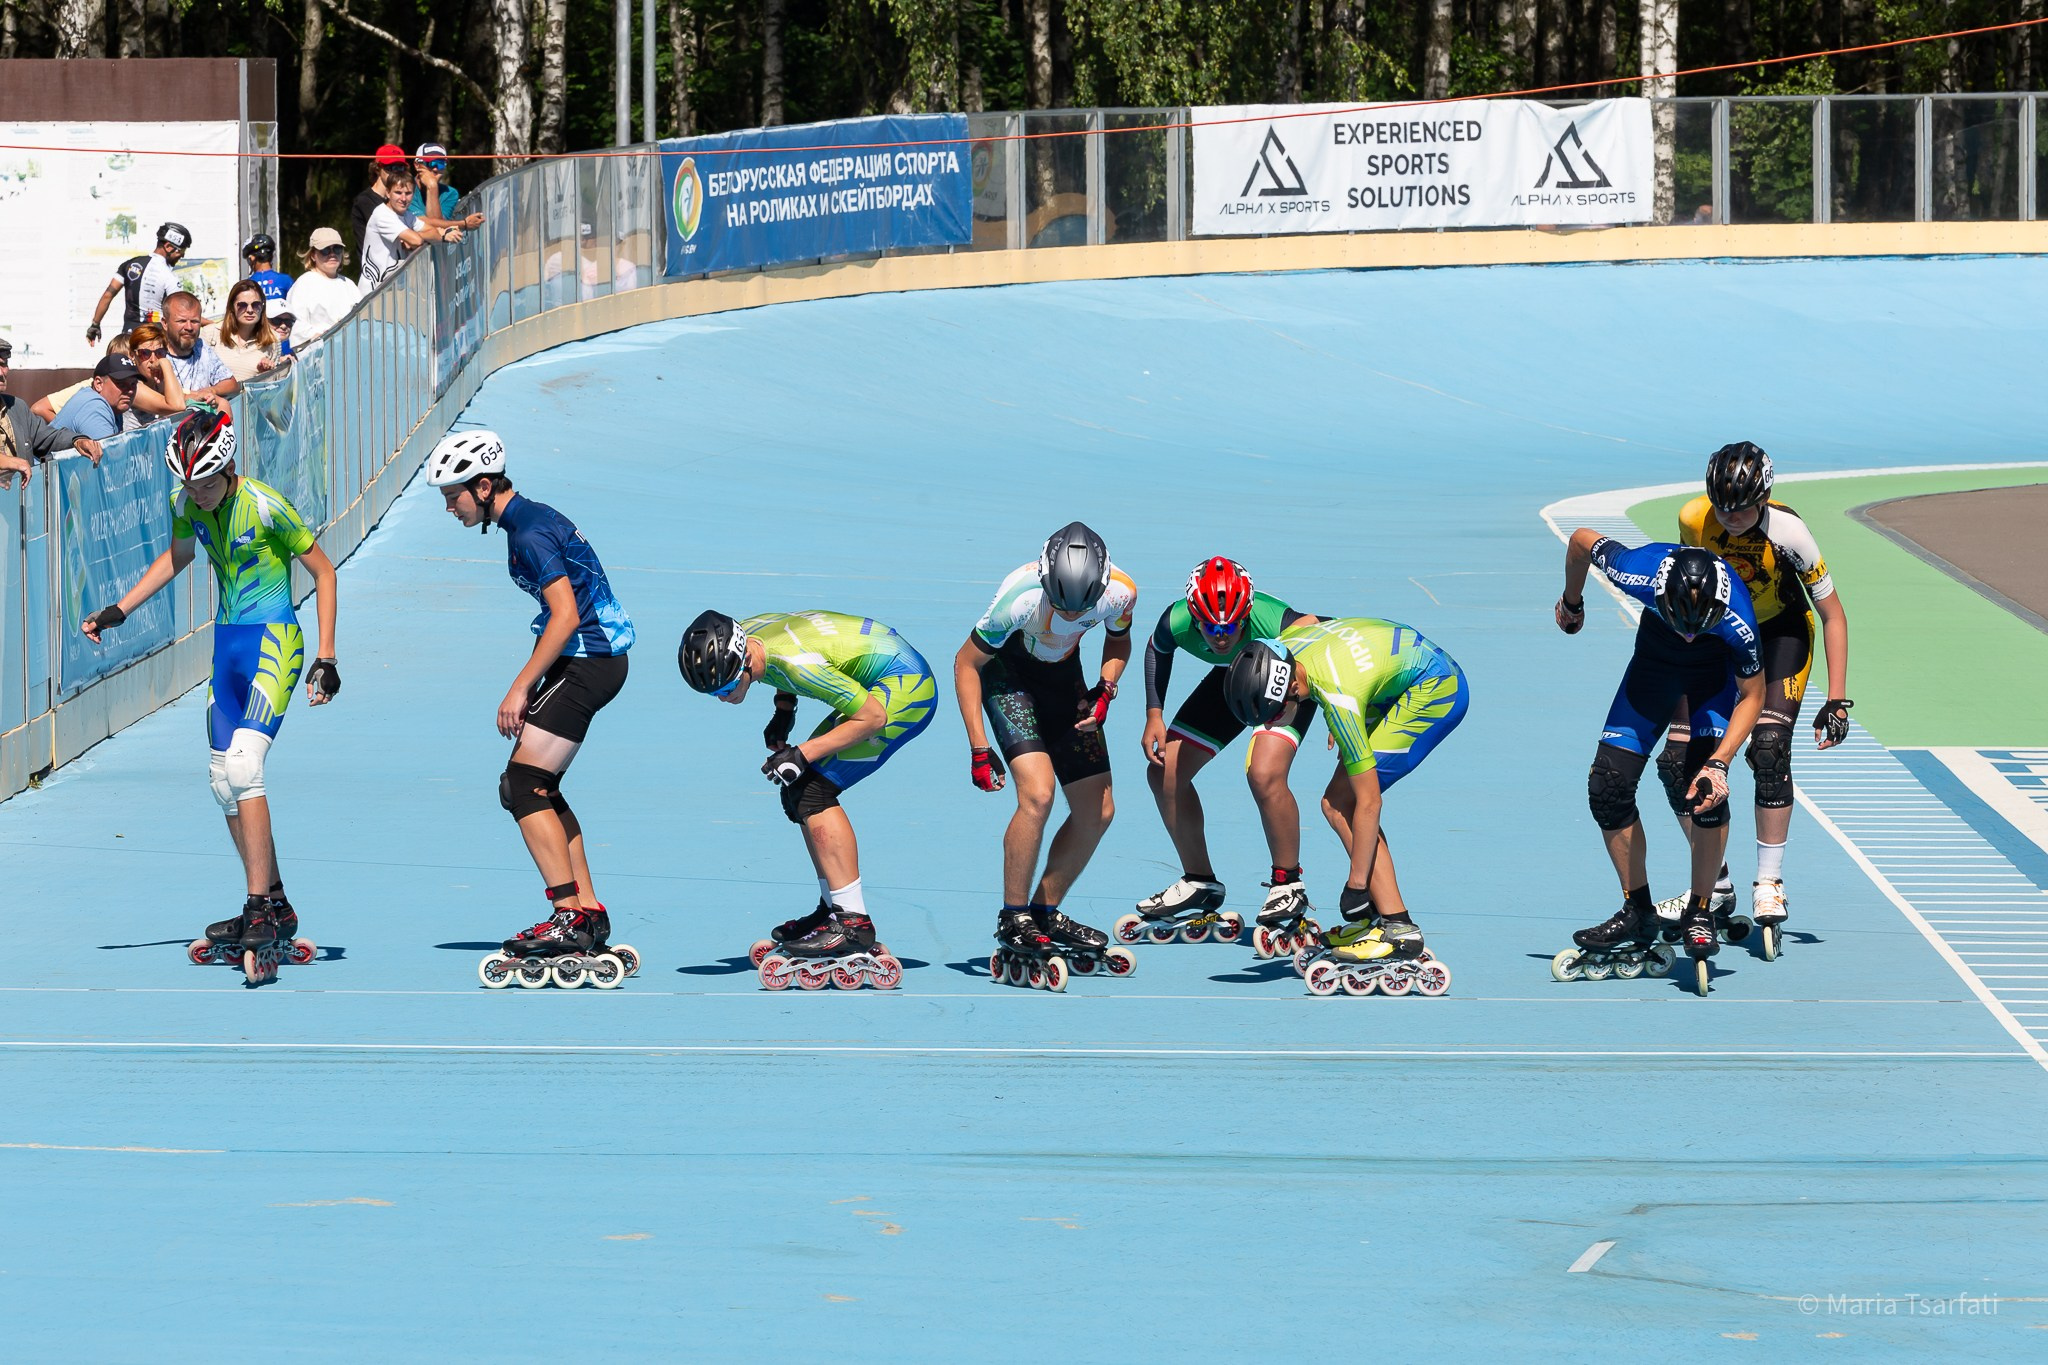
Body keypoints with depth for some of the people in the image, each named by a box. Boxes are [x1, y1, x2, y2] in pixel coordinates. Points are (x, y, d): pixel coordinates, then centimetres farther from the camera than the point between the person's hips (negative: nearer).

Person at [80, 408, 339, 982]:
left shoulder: (265, 507, -18)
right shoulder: (185, 503, 0)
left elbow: (322, 570, -9)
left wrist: (326, 658, -11)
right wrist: (118, 611, 18)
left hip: (272, 643, -7)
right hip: (227, 644, 7)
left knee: (243, 764, -22)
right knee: (224, 777, 6)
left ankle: (259, 911, -21)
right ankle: (275, 908, 18)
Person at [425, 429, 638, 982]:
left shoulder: (531, 532, -16)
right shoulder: (531, 519, 15)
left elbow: (566, 616, -23)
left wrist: (520, 688, -20)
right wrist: (530, 688, 21)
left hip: (586, 662, -10)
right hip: (593, 660, 10)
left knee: (522, 786, -11)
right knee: (535, 787, 13)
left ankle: (569, 916, -14)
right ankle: (590, 915, 14)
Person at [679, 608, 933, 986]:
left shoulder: (797, 663, -30)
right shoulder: (745, 631, -5)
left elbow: (872, 717, -23)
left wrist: (803, 755, -23)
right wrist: (783, 712, 6)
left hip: (904, 689, -10)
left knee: (812, 791, -18)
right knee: (797, 794, 6)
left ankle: (854, 926, -20)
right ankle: (834, 909, 14)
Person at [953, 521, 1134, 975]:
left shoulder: (1121, 593, -23)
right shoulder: (1020, 597, -35)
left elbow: (1118, 642, 3)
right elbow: (966, 663, -21)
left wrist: (1105, 689, -16)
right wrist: (979, 749, -24)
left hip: (1062, 676, 5)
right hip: (1007, 672, -5)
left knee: (1097, 812, 2)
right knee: (1037, 792, -25)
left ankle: (1045, 913, 19)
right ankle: (1013, 920, -12)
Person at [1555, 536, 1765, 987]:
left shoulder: (1736, 621, -39)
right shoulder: (1638, 572, -37)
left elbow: (1751, 696, -21)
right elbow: (1582, 539, -13)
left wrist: (1719, 762, -33)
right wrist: (1572, 601, 6)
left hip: (1717, 669, -3)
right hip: (1655, 658, 3)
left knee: (1704, 786, -24)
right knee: (1608, 787, -6)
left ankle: (1700, 914, -9)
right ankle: (1638, 913, 9)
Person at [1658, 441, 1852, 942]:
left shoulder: (1786, 533, -29)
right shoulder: (1694, 519, -21)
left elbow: (1832, 613, -19)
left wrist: (1837, 700, -22)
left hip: (1780, 633, -3)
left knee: (1769, 751, -23)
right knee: (1678, 761, -7)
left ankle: (1769, 884, -12)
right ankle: (1715, 886, 9)